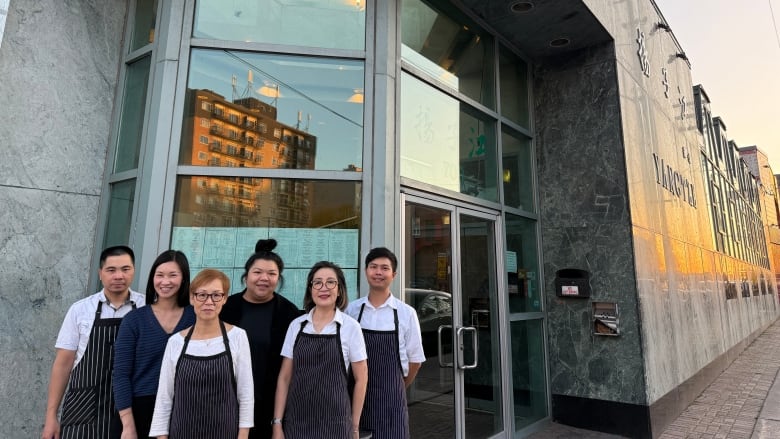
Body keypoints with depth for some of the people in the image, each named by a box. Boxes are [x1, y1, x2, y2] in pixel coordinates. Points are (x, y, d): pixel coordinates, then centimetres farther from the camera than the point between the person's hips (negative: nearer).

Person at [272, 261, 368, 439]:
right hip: (296, 421, 2)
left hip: (334, 422, -2)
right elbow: (284, 377, 4)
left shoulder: (350, 327, -7)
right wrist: (277, 424, 0)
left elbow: (361, 378, -1)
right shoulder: (296, 325, 0)